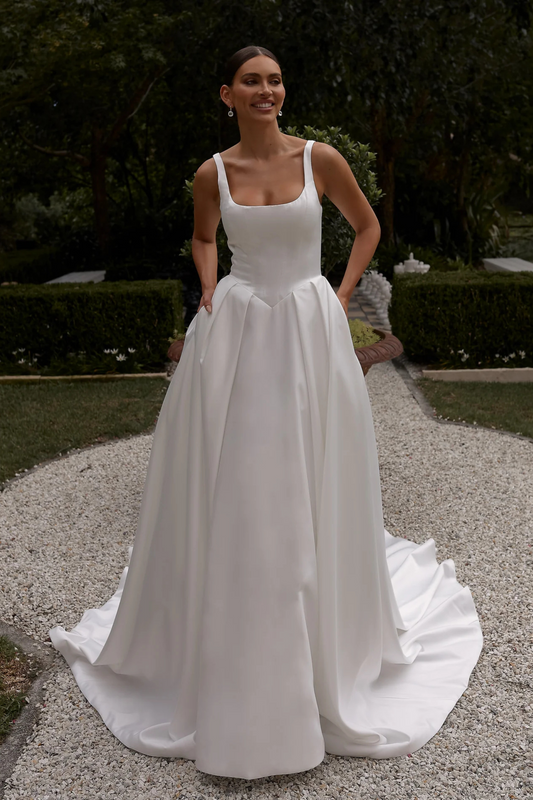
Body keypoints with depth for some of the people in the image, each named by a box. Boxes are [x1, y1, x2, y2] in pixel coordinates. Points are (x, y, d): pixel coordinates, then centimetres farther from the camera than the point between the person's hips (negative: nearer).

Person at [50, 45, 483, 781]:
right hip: (234, 334, 1)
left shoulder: (321, 159, -2)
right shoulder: (212, 174, 3)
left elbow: (368, 227, 11)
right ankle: (219, 640, 26)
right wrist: (210, 288, 4)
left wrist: (341, 297, 2)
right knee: (226, 486, 5)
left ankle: (325, 636, 29)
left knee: (309, 485, 6)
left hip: (310, 333, -1)